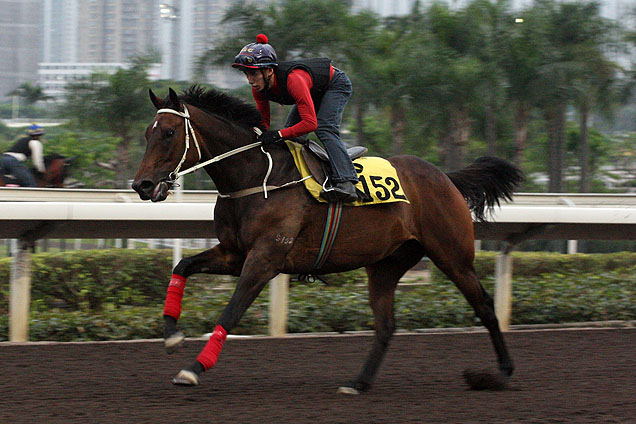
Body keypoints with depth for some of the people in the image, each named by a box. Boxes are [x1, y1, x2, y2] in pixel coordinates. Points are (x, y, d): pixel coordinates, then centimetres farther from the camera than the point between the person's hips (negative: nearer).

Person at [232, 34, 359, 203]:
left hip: (336, 84, -8)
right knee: (289, 133, -2)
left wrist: (278, 134, -49)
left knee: (324, 128, -27)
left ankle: (345, 183, -36)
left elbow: (310, 123, -44)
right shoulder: (259, 87, -20)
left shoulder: (293, 79, -43)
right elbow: (263, 122, -7)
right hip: (314, 92, 8)